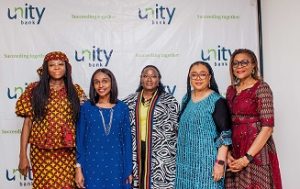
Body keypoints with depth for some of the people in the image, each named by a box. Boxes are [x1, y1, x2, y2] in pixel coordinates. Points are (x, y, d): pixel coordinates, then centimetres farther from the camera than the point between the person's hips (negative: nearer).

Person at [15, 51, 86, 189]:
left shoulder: (76, 91, 6)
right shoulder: (34, 90, 2)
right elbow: (27, 123, 1)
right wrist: (23, 155, -2)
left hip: (68, 152, 1)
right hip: (42, 152, -1)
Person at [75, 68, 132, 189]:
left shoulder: (122, 108, 1)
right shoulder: (86, 108, -1)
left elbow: (127, 139, 4)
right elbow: (80, 139, 0)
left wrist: (129, 169, 1)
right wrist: (79, 168, -5)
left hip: (116, 166, 1)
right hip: (92, 166, -1)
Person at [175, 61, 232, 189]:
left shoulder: (217, 101, -10)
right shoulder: (186, 99, 8)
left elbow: (225, 135, -14)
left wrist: (220, 162, -19)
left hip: (207, 161, -5)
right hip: (186, 161, 6)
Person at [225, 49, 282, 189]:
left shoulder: (261, 88, -9)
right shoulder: (231, 90, 9)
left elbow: (267, 127, -15)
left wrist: (247, 158, -17)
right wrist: (227, 153, -4)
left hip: (256, 152, -5)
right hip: (234, 151, 5)